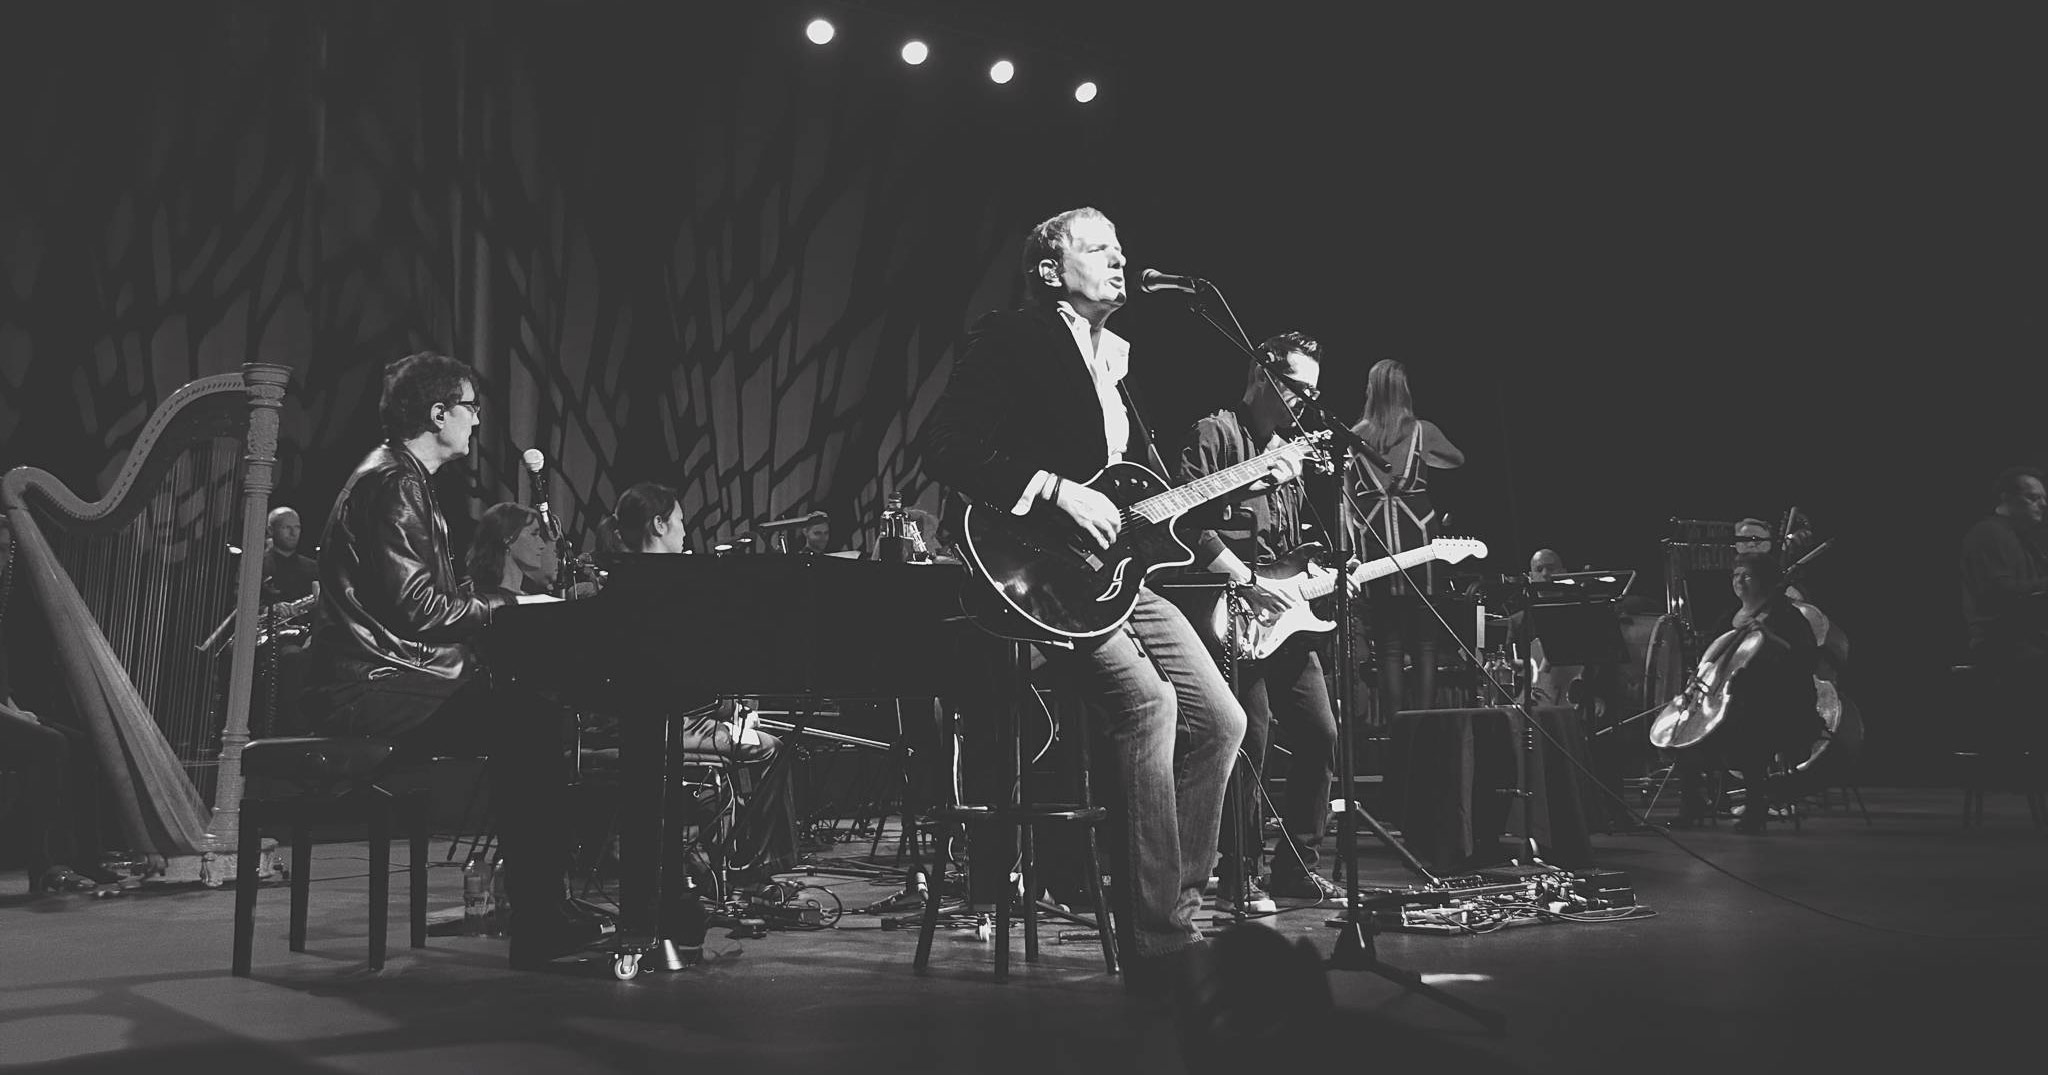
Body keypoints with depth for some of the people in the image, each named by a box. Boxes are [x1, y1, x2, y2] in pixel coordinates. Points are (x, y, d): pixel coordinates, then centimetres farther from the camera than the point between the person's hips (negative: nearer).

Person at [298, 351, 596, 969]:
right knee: (530, 724, -19)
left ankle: (542, 913, 1)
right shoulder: (390, 484, -12)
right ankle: (539, 928, -15)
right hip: (373, 686, -10)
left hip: (395, 674, 10)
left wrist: (504, 604, 8)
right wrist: (502, 607, -9)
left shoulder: (404, 480, 21)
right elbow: (415, 607, -21)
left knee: (535, 718, 2)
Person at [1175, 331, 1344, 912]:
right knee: (1251, 737, -11)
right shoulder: (1215, 434, -6)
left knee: (1320, 734, 7)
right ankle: (1238, 878, -1)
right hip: (1235, 616, -9)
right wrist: (1247, 582, -20)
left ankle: (1296, 864, 18)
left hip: (1287, 614, 9)